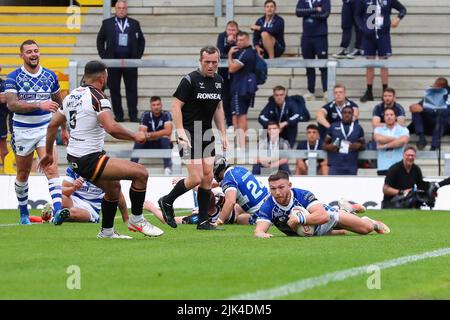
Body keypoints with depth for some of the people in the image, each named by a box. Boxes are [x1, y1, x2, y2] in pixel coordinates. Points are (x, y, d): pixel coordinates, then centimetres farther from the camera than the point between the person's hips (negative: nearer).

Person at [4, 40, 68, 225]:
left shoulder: (50, 76, 5)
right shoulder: (13, 78, -6)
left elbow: (59, 103, 17)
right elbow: (11, 104, -19)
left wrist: (64, 128, 19)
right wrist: (39, 105, -26)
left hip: (45, 128, 1)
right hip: (22, 131, -1)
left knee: (51, 170, -16)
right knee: (23, 174, 12)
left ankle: (58, 210, -27)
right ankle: (23, 212, 31)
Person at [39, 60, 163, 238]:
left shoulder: (72, 96, 10)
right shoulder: (97, 98, -16)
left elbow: (53, 125, 16)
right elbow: (112, 128, -30)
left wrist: (49, 153, 27)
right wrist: (135, 136, -14)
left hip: (74, 157, 10)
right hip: (90, 160, -10)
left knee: (113, 187, 28)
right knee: (141, 173, -10)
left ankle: (107, 232, 34)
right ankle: (136, 220, 2)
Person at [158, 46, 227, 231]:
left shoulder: (218, 80, 9)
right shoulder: (190, 80, -14)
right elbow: (176, 106, -15)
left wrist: (223, 134, 15)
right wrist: (181, 134, -22)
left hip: (206, 132, 7)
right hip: (190, 133, -7)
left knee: (208, 176, 3)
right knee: (196, 178, -11)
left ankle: (203, 222, 8)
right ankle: (167, 202, 12)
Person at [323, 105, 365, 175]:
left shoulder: (358, 128, 9)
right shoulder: (333, 127, 8)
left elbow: (362, 146, 16)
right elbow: (325, 144, 13)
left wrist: (358, 146, -7)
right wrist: (329, 147, -10)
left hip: (351, 166, 1)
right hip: (335, 165, -1)